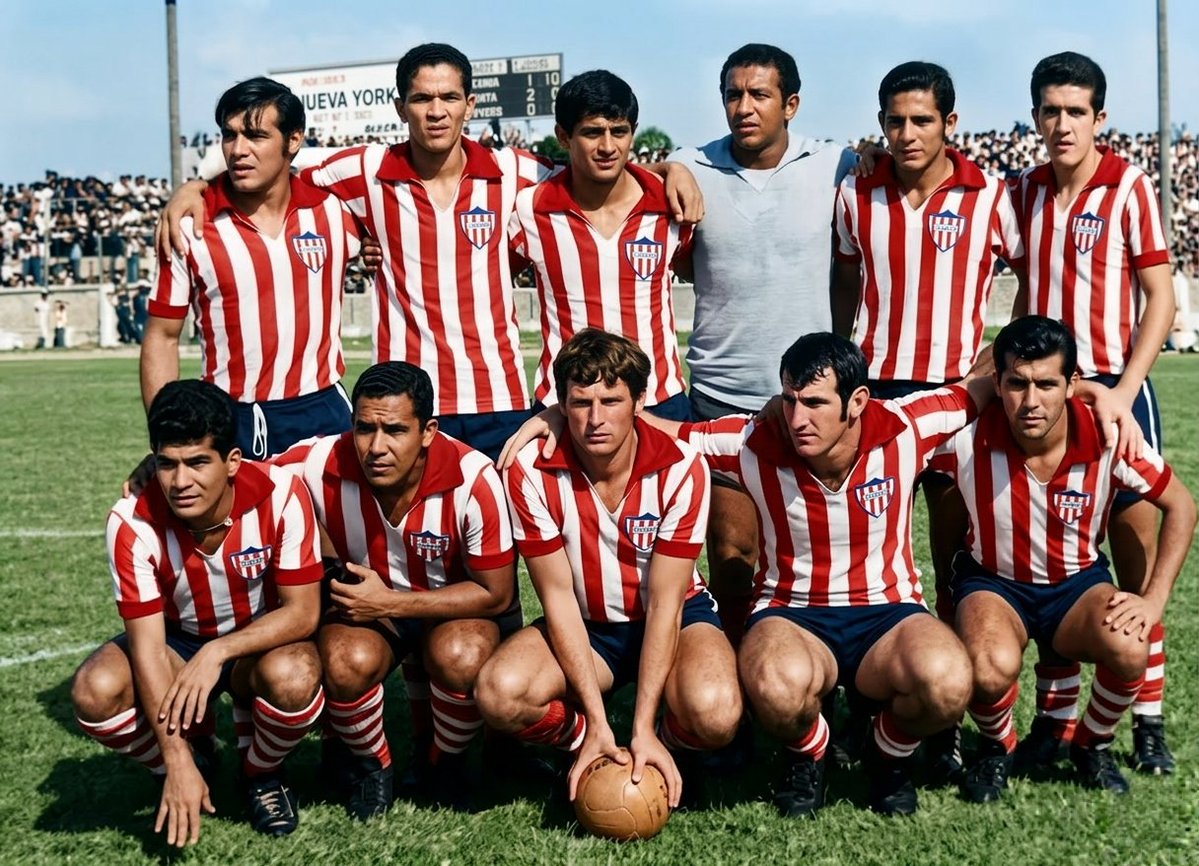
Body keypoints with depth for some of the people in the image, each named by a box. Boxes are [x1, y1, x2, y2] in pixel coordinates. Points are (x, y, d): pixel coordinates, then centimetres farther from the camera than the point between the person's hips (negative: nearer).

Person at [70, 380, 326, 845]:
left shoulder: (281, 495, -27)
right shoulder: (133, 522, -25)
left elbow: (303, 611, -22)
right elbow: (147, 644, -24)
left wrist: (218, 652, -36)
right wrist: (177, 760, -29)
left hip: (263, 638, -1)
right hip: (178, 639, 1)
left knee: (293, 678, -36)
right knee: (96, 690, -28)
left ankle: (261, 773, 1)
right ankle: (192, 761, 5)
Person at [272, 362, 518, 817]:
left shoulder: (472, 481, -28)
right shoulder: (320, 465, -22)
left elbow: (497, 594, -18)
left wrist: (392, 603, -24)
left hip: (460, 606, -1)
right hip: (366, 603, 1)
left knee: (460, 657, -35)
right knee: (346, 661, -33)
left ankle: (445, 761, 1)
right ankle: (371, 764, 2)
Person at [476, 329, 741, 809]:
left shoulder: (680, 468, -21)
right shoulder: (531, 471, -18)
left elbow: (664, 603, -19)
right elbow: (557, 595, -15)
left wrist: (642, 729, -25)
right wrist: (597, 723, -22)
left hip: (676, 617, -1)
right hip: (584, 624, 1)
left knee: (714, 712, -33)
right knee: (499, 693, -30)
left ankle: (663, 749, 4)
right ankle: (594, 750, 1)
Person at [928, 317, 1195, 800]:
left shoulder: (1106, 439, -20)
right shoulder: (967, 437, -24)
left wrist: (1154, 600, -11)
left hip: (1078, 581, 2)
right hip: (992, 582, -1)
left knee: (1129, 648, -32)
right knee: (991, 669, -36)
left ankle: (1092, 746, 3)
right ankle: (996, 747, 3)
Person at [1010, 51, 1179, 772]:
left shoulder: (1129, 188, -5)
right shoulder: (1025, 192, 8)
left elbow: (1160, 296, -7)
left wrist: (1123, 390, -15)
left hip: (1115, 388, -4)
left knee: (1137, 558, 0)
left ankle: (1149, 719, 9)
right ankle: (1056, 714, 14)